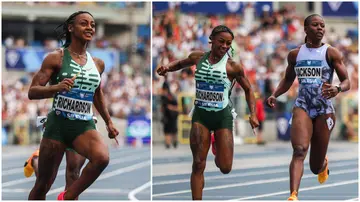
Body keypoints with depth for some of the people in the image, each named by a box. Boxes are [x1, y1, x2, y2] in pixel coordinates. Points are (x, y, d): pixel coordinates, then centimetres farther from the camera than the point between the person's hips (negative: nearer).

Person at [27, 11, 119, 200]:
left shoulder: (98, 63, 9)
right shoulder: (56, 58, -5)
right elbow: (32, 92, -9)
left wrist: (108, 122, 30)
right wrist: (57, 87, -27)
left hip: (85, 125, 3)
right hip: (58, 123, -3)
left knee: (102, 158, -29)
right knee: (43, 185, 2)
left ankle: (67, 197, -9)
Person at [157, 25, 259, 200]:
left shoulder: (232, 66, -8)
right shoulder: (198, 57, 0)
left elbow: (248, 89, 4)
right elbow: (181, 64, 22)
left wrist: (253, 115, -6)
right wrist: (168, 67, 0)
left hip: (222, 115, -2)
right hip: (200, 114, 2)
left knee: (225, 168, -2)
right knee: (198, 165, -6)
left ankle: (218, 156, 36)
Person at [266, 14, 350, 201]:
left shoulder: (331, 53, -1)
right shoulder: (295, 54, 7)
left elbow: (346, 81, -4)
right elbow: (288, 79, 22)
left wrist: (338, 89, -27)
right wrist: (274, 95, 5)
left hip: (324, 110, -1)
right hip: (302, 107, 1)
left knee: (316, 167, 8)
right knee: (299, 150, -25)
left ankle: (323, 164, 48)